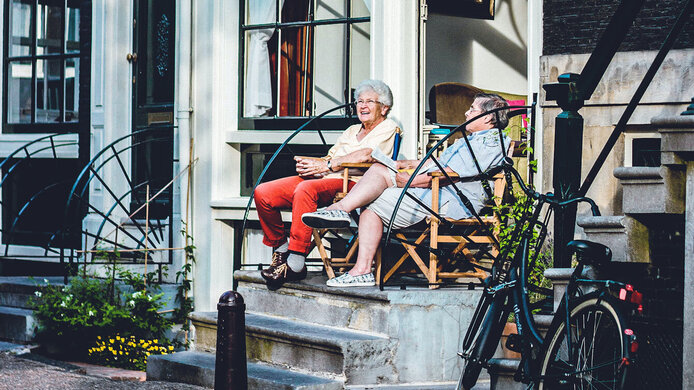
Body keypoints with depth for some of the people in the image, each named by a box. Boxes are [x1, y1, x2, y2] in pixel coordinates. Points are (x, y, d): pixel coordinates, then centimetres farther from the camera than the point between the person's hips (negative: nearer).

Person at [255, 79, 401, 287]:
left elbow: (365, 155, -11)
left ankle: (295, 263, -38)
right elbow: (330, 157, 21)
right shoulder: (352, 130, 32)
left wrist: (326, 165, -12)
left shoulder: (388, 128, 7)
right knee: (263, 193, -12)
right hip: (321, 179, 8)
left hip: (351, 183, -8)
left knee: (306, 189, -40)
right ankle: (280, 248, 5)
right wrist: (307, 164, -2)